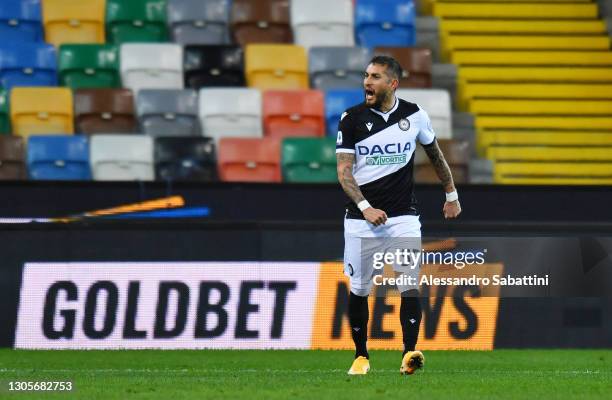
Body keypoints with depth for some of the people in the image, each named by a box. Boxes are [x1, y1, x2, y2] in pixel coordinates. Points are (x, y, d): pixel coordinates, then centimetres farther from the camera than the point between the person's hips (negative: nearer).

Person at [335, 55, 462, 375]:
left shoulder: (414, 115, 1)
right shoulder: (352, 119, -3)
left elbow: (435, 154, 18)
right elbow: (344, 172, -6)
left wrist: (451, 195, 25)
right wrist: (365, 208, -20)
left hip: (403, 216, 0)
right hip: (361, 217, 0)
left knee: (409, 284, -15)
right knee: (359, 289, 7)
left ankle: (409, 353, -19)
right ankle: (361, 355, 21)